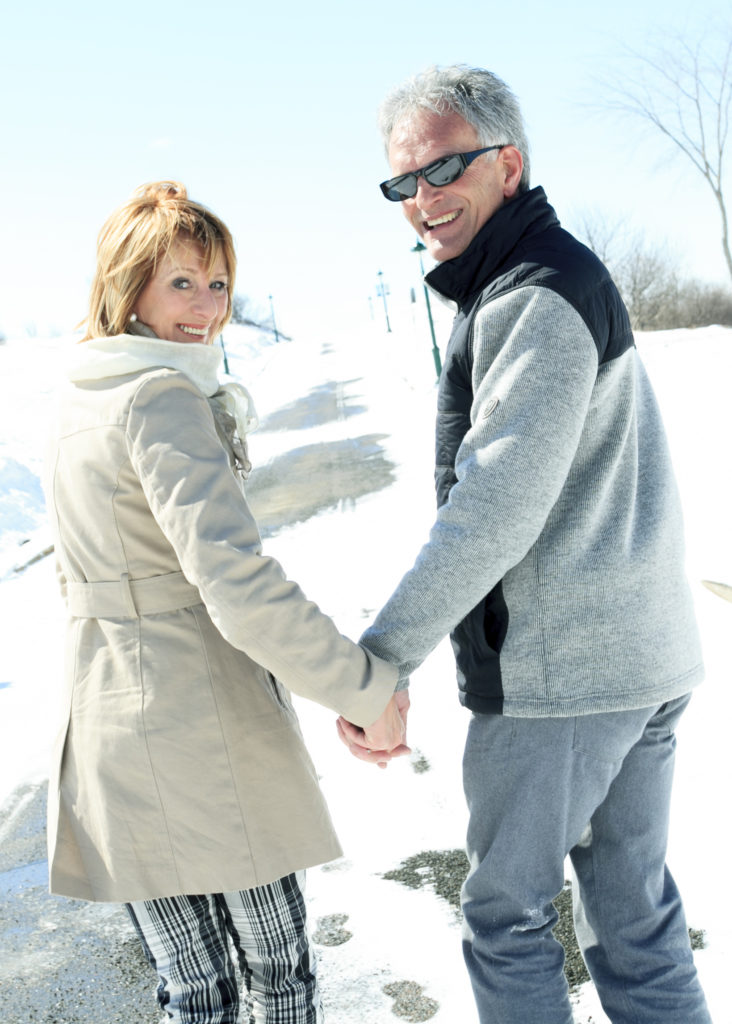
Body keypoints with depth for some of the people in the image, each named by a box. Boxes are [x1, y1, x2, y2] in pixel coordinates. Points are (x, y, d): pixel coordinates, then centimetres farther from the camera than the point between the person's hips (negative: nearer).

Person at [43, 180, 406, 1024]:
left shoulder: (78, 395, 10)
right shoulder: (162, 398, -18)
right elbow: (238, 582, -29)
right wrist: (367, 689, -22)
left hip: (108, 722, 8)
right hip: (207, 724, -8)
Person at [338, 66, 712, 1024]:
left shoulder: (535, 296, -15)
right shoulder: (566, 279, 17)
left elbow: (497, 507, -24)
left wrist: (383, 655, -20)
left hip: (558, 673, -9)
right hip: (645, 658, 9)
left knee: (507, 910, 9)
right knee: (635, 912, 18)